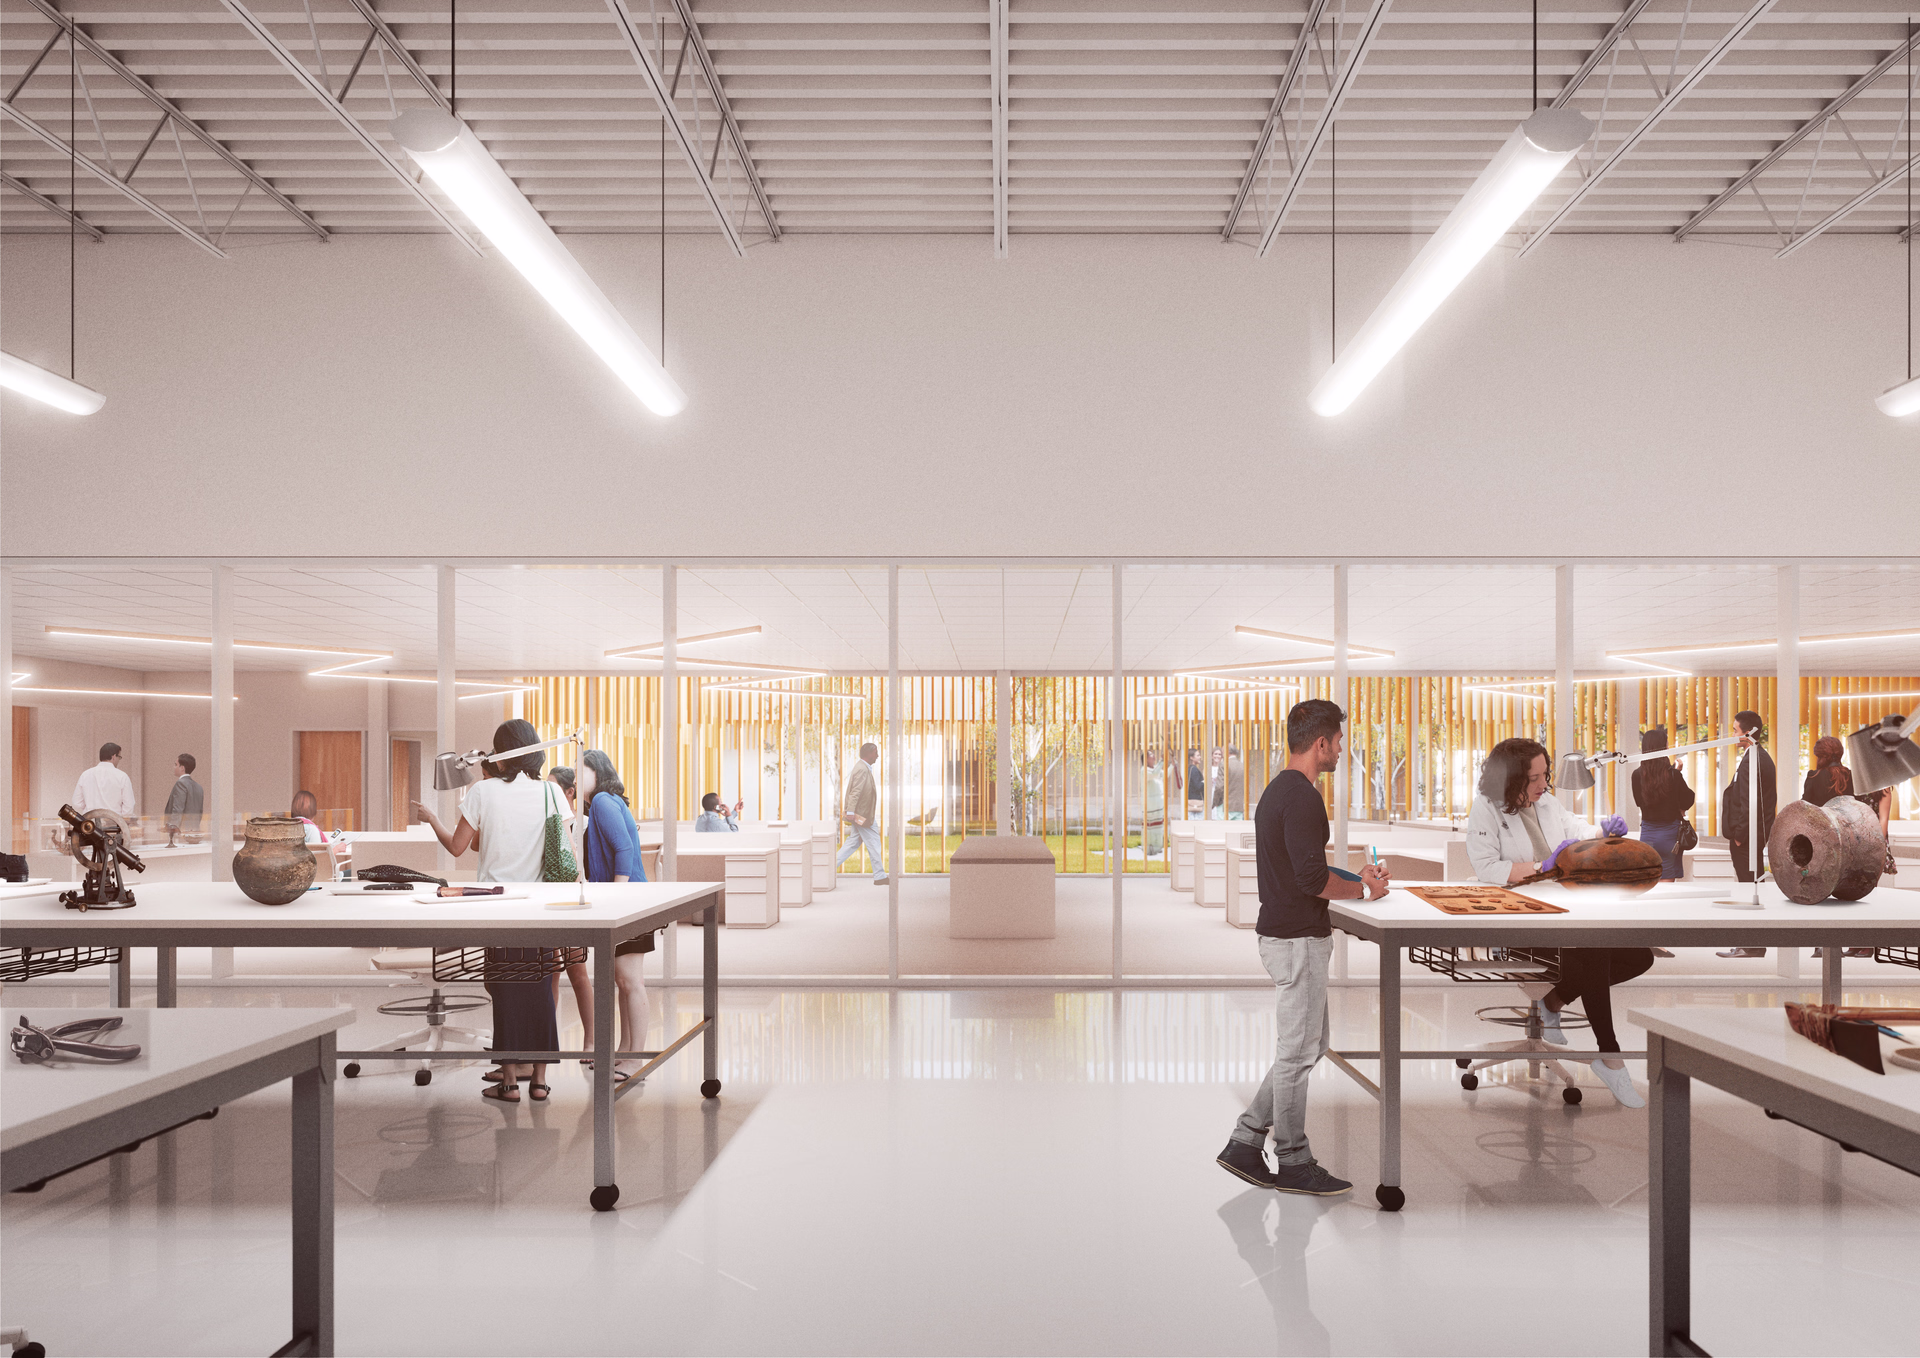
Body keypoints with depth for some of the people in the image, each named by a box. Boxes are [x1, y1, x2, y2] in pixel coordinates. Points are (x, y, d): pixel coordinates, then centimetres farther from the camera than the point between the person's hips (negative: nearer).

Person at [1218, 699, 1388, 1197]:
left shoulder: (1277, 791, 14)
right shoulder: (1302, 797, -19)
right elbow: (1312, 877, -23)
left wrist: (1353, 877, 16)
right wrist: (1363, 890, -7)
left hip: (1284, 934, 10)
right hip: (1298, 938, -10)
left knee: (1310, 1045, 17)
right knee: (1297, 1051, 1)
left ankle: (1245, 1141, 19)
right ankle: (1293, 1164, 13)